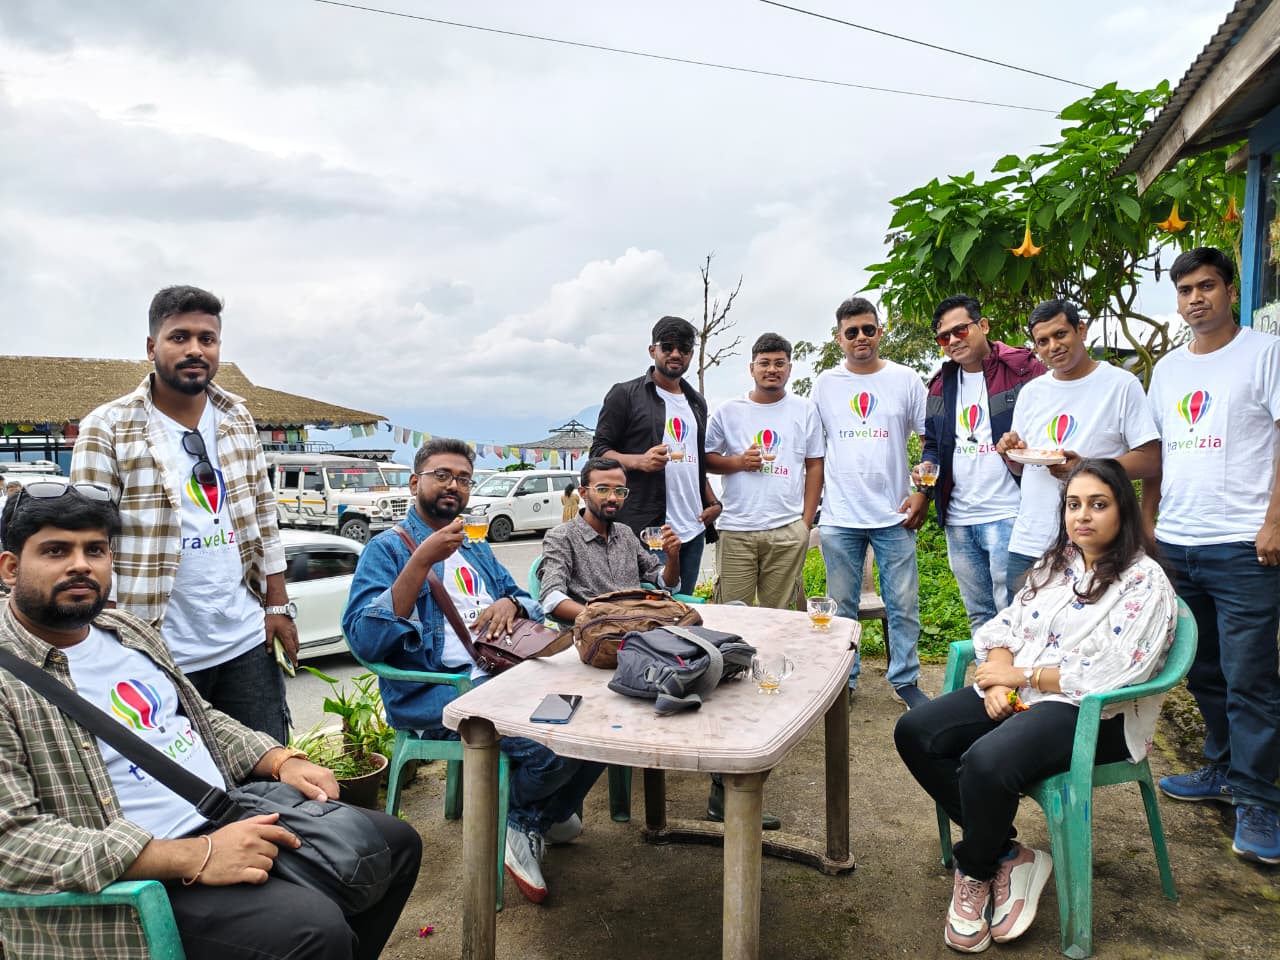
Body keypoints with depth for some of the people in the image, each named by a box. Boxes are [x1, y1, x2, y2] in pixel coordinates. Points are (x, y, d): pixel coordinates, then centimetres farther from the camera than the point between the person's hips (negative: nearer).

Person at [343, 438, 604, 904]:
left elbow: (533, 609, 22)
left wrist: (510, 603, -3)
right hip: (433, 690, -7)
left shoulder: (478, 552, 25)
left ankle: (541, 818, 13)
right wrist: (422, 559, -20)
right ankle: (521, 815, 6)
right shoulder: (388, 548, 2)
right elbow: (364, 640, -13)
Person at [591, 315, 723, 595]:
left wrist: (713, 502, 9)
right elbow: (599, 451, -2)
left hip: (693, 530, 6)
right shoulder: (624, 394, 1)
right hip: (646, 529, -6)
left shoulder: (697, 402, 19)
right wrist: (638, 461, -21)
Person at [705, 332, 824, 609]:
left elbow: (814, 467, 9)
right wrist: (739, 462, -8)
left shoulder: (806, 410, 9)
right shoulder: (729, 412, 8)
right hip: (736, 530, 0)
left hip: (788, 531, 0)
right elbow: (706, 459, 10)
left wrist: (806, 522, 3)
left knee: (779, 614, 6)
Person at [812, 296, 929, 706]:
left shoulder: (905, 380, 2)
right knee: (841, 606, 9)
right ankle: (844, 679, 23)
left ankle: (905, 679, 20)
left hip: (894, 516, 0)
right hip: (839, 517, 1)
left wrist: (923, 494, -3)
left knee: (903, 604, 5)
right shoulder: (825, 384, 5)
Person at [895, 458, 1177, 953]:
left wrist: (1021, 675, -13)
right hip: (1017, 696, 8)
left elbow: (1109, 674, -18)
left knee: (986, 762, -34)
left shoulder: (1144, 582, -9)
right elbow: (1005, 627, 10)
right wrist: (997, 680, -11)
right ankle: (1007, 856, -3)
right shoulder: (1055, 564, 13)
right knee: (914, 734, -10)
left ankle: (975, 872, -2)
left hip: (1093, 714, -7)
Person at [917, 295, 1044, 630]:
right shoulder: (941, 384, 13)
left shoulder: (1023, 368, -6)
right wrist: (927, 467, 0)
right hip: (957, 518, 6)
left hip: (1008, 514, -6)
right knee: (978, 615, 17)